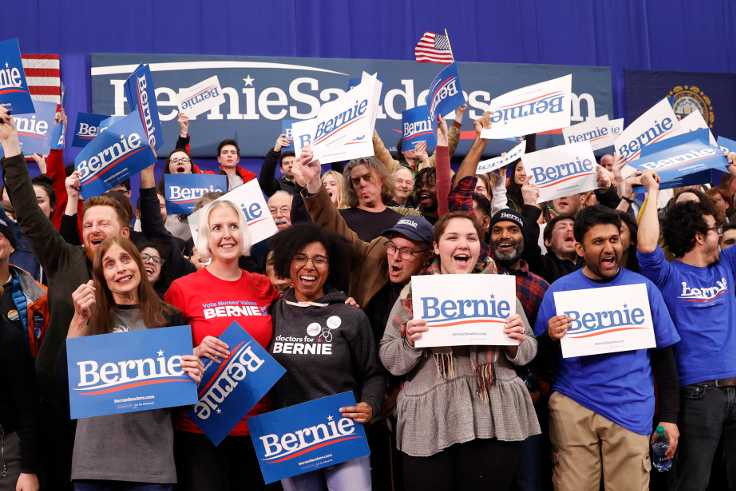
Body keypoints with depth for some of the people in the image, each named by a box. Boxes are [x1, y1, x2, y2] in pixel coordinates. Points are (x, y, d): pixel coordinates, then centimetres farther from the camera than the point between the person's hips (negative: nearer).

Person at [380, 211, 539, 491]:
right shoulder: (415, 292, 5)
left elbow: (527, 351, 13)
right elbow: (389, 361, 5)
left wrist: (517, 341, -8)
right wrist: (410, 343, -14)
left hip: (495, 418, 1)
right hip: (428, 423, -1)